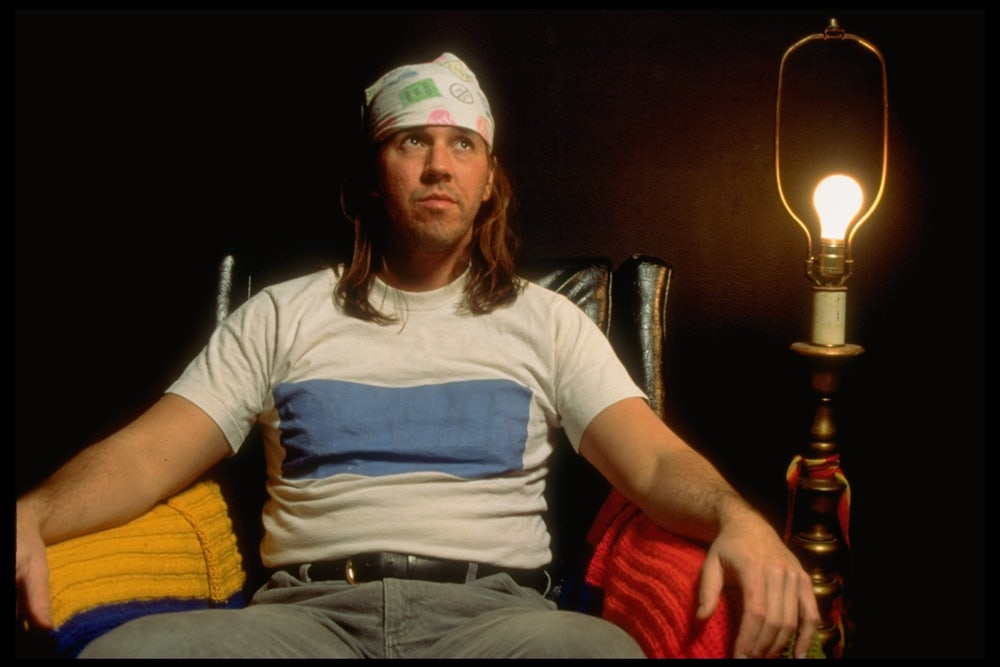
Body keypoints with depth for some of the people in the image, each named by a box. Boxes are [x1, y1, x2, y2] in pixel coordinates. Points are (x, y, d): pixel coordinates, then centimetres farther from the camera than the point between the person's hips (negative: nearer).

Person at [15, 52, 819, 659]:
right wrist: (31, 515, -14)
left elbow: (656, 460, 4)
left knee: (604, 647, -36)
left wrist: (738, 518, -20)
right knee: (124, 648, -31)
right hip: (309, 610, 0)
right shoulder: (283, 315, 17)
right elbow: (149, 454, 9)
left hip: (492, 609, 0)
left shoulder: (546, 321, 16)